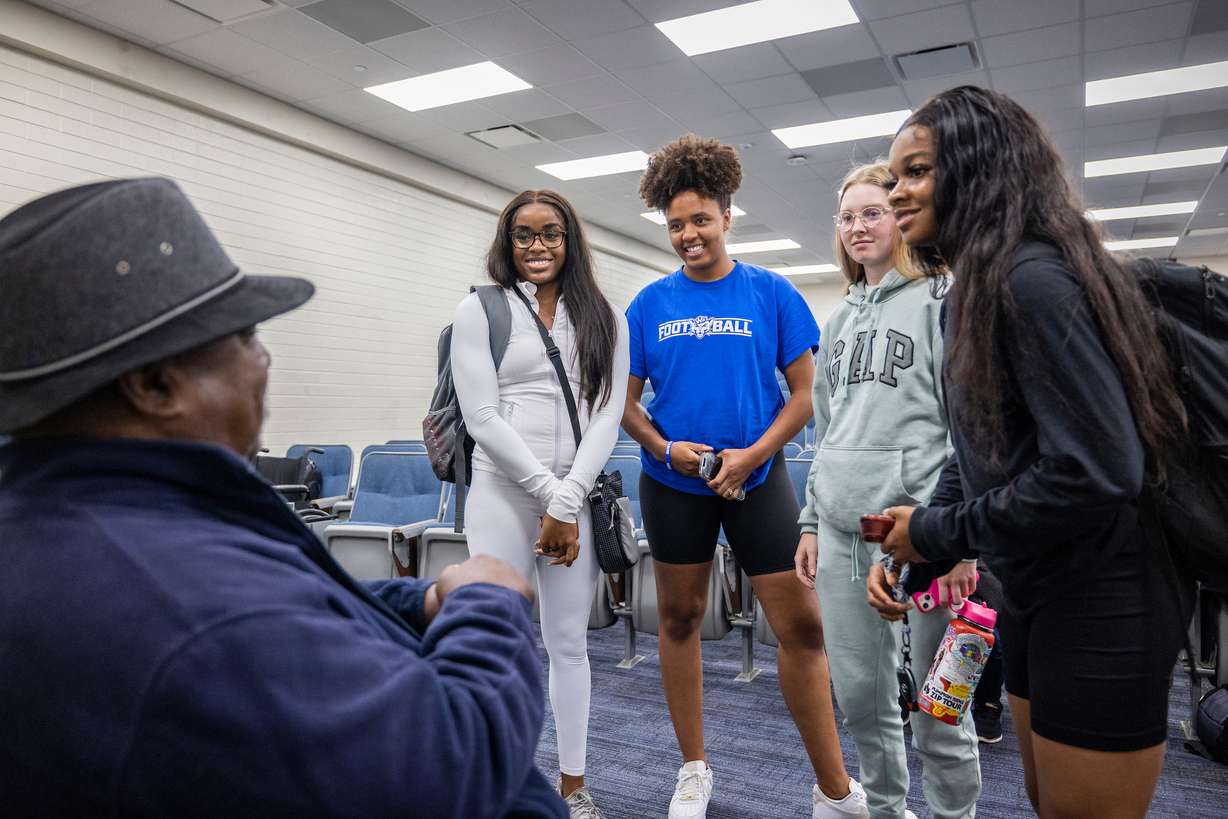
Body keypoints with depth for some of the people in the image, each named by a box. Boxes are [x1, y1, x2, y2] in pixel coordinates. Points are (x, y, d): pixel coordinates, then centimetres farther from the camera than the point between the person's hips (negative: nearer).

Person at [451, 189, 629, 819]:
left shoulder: (604, 319, 9)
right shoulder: (480, 310, 2)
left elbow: (607, 416, 1)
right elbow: (481, 418, -6)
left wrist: (569, 501, -10)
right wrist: (549, 492, -11)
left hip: (580, 498, 2)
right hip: (504, 493, -2)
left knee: (569, 642, 12)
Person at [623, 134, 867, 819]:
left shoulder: (772, 294, -2)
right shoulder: (651, 303, 2)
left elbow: (805, 392, -2)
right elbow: (626, 402, 4)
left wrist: (751, 455, -15)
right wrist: (665, 448, -14)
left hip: (756, 478, -1)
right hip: (673, 484, 2)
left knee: (802, 626, -2)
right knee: (680, 620, 10)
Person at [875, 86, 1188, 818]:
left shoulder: (1033, 279, -21)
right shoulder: (977, 289, 9)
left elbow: (1096, 474, -28)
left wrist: (938, 535, -17)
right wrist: (914, 539, 2)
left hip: (1096, 605, -10)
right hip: (1034, 593, 10)